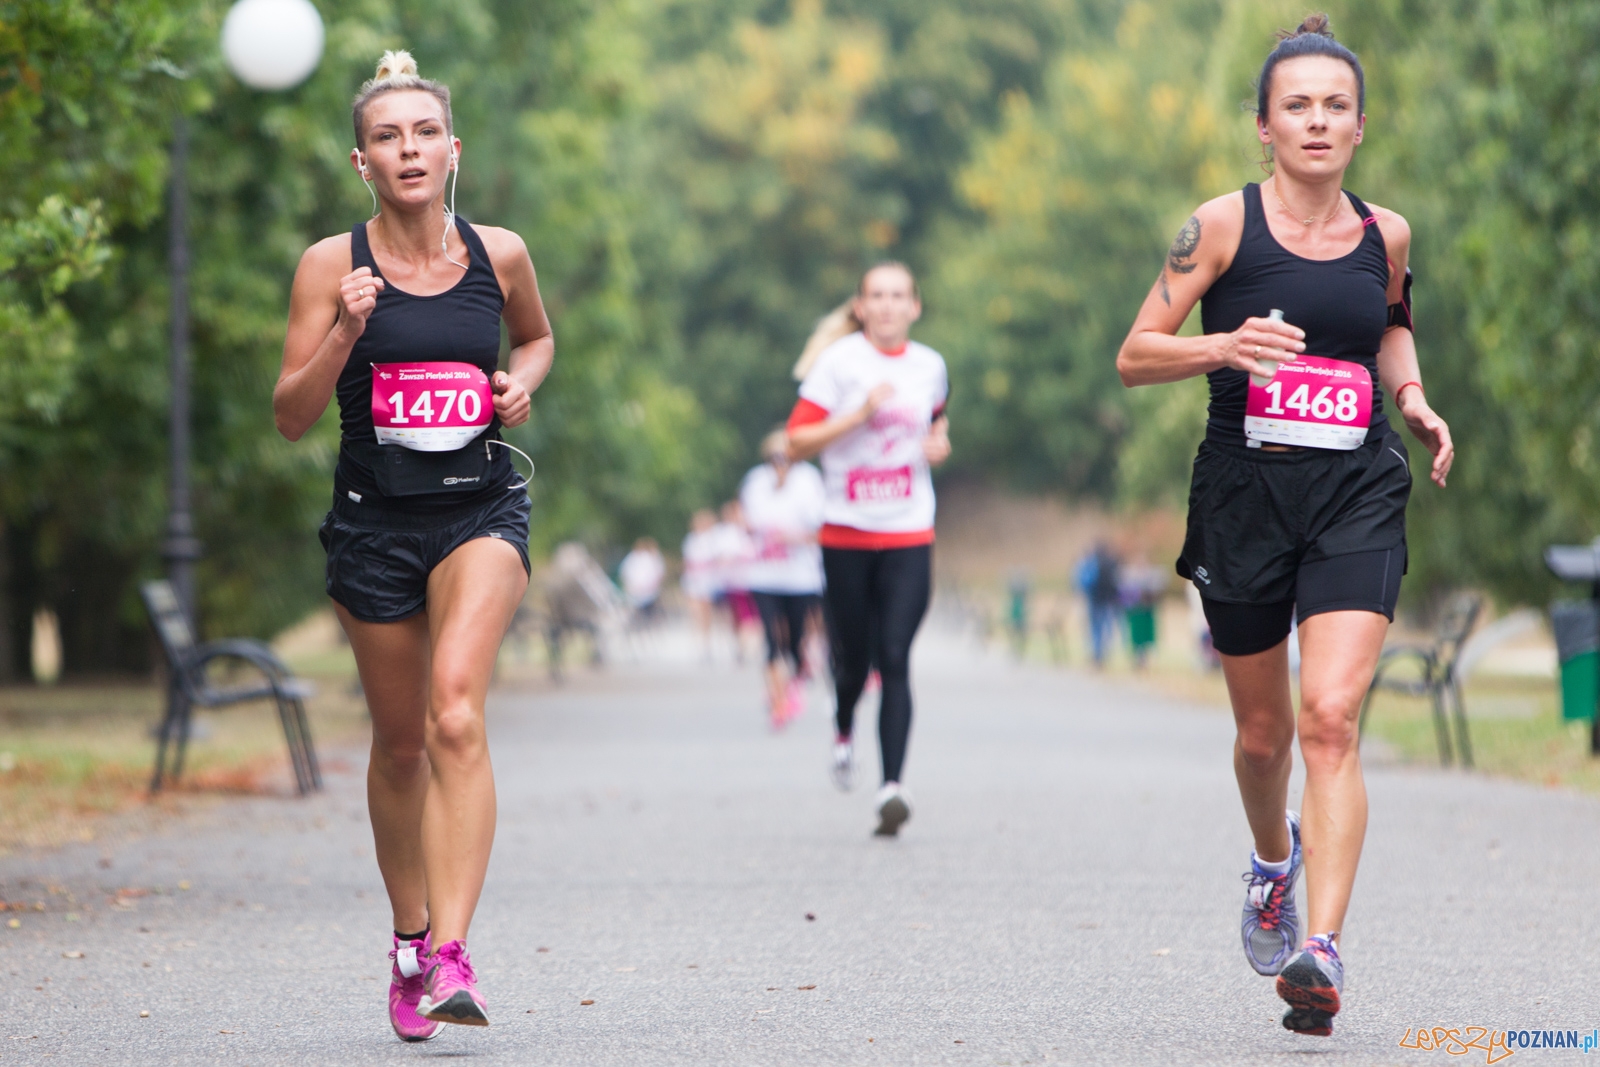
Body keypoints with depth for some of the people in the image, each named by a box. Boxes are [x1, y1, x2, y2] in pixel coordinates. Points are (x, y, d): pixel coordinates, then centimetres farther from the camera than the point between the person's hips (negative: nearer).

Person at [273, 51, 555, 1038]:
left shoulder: (499, 254, 1)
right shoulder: (333, 265, -4)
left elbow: (539, 336, 23)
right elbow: (291, 418, -4)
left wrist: (522, 382, 2)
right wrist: (345, 333, -19)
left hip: (481, 510, -1)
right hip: (374, 520, 1)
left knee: (455, 714, -22)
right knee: (399, 743, 11)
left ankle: (451, 955, -27)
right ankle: (411, 938, 32)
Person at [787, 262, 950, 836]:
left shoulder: (930, 366, 7)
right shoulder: (839, 361, -4)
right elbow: (797, 442, -8)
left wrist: (939, 442, 6)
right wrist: (860, 414, -19)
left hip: (909, 536, 1)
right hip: (846, 533, -1)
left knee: (895, 660, -11)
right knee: (854, 656, 7)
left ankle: (893, 784, -16)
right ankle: (843, 730, 42)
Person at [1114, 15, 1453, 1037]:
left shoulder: (1385, 232, 5)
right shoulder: (1225, 224, -4)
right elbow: (1135, 355, -3)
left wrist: (1413, 399, 9)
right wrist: (1227, 346, -21)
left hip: (1356, 496, 1)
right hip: (1245, 492, 0)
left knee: (1331, 719, -17)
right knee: (1264, 732, 13)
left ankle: (1322, 948, -23)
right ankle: (1275, 857, 46)